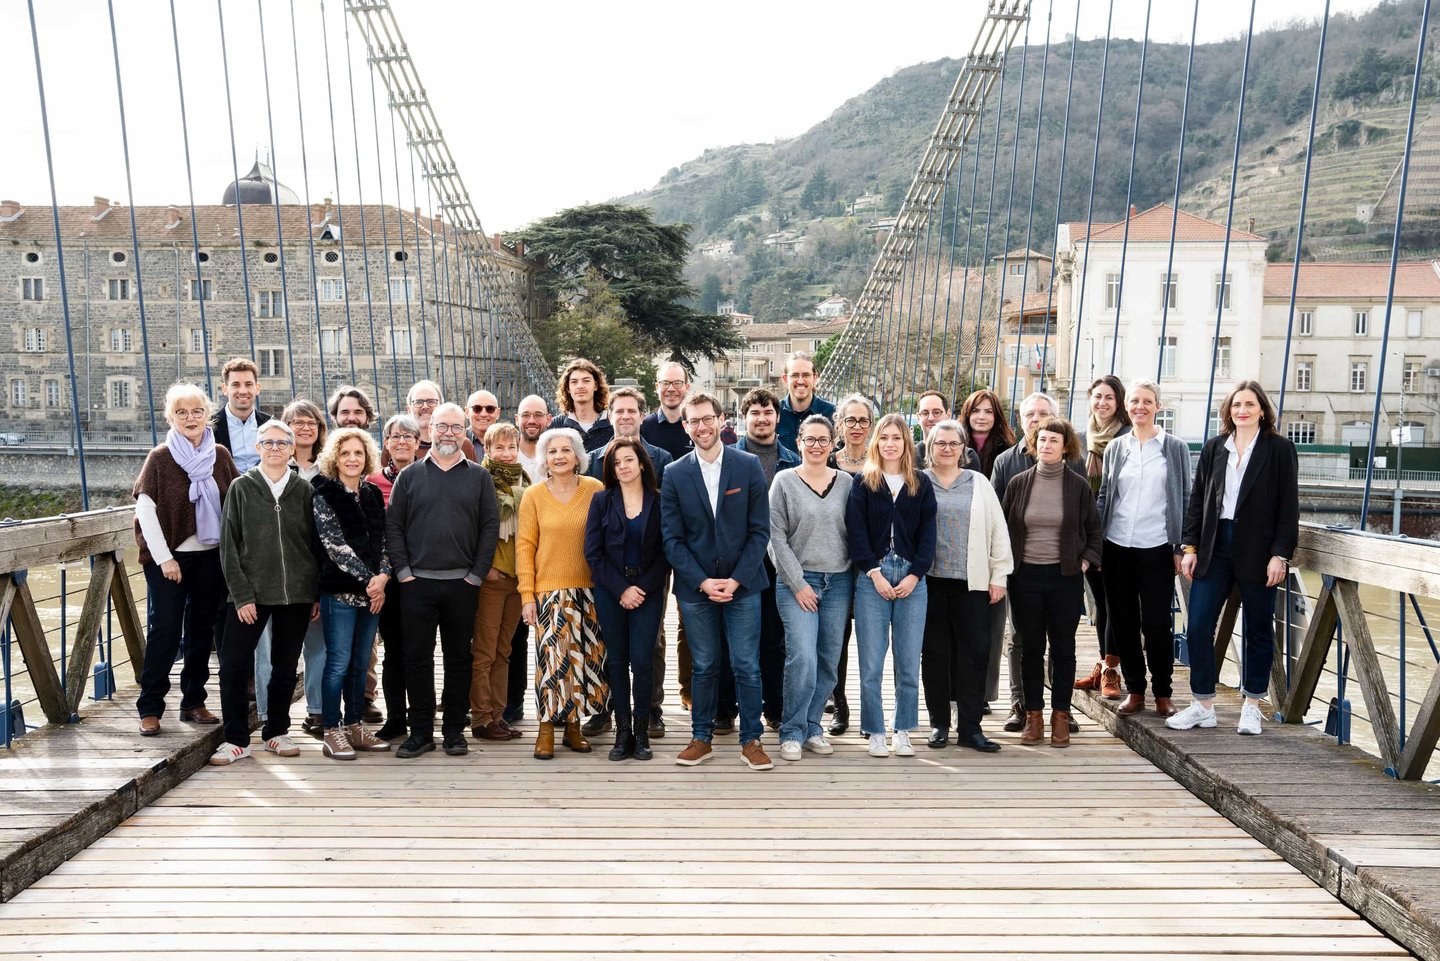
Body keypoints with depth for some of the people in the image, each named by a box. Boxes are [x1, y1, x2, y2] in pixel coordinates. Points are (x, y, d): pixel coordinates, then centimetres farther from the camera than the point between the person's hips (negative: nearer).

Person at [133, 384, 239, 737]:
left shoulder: (220, 456, 3)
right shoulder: (159, 458, -5)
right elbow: (145, 510, -8)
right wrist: (164, 558, -12)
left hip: (211, 556, 3)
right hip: (168, 558, -3)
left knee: (202, 630, 9)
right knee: (165, 631, -3)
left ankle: (194, 702, 20)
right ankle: (150, 708, 8)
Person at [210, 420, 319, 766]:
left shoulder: (303, 491, 5)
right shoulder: (241, 487, 2)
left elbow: (314, 544, 7)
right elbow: (228, 545, -1)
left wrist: (317, 594, 2)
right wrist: (241, 594, -9)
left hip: (296, 594, 2)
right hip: (250, 593, -1)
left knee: (285, 668, 10)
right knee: (234, 666, -4)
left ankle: (276, 732, 25)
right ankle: (236, 739, 12)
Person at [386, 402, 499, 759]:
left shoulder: (479, 476, 6)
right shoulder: (410, 475, 7)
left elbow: (490, 527, 2)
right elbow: (393, 525, 5)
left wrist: (476, 575, -5)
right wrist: (403, 571, -4)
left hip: (462, 583, 0)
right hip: (417, 582, 0)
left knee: (459, 658, 7)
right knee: (417, 657, 4)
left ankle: (454, 730, 18)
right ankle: (421, 732, 16)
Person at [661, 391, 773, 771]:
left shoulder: (748, 465, -1)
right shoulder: (674, 474, 1)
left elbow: (759, 530, -2)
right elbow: (672, 539, -1)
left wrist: (737, 579, -10)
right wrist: (702, 581, -10)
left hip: (743, 584, -1)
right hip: (694, 587, 1)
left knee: (747, 667, 3)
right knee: (704, 667, 11)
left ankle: (751, 740, 18)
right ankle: (701, 739, 25)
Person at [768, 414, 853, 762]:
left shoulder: (846, 482, 6)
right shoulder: (784, 481, -1)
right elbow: (777, 537, -4)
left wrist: (854, 581, 2)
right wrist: (798, 583, -8)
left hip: (839, 582, 3)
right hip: (797, 582, -3)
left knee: (828, 662, 7)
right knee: (802, 659, -13)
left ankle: (812, 727, 23)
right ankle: (792, 733, 3)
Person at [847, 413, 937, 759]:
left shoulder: (921, 485, 9)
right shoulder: (863, 483, 4)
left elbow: (928, 535, 5)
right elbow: (856, 531, -3)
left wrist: (914, 575, -6)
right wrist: (875, 573, -10)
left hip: (911, 578, 2)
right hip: (871, 577, -1)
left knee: (909, 662, 5)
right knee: (871, 662, 0)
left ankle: (903, 731, 18)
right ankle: (875, 733, 12)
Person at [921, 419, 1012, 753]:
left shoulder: (978, 483, 11)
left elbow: (998, 531, 9)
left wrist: (999, 576, 4)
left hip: (972, 582, 1)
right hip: (929, 580, -1)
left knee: (975, 653, -2)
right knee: (934, 653, 6)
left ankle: (970, 728, 8)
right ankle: (939, 723, 17)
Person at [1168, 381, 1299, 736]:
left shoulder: (1279, 449, 0)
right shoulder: (1213, 448, 9)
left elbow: (1289, 506, -3)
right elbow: (1196, 500, 9)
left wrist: (1280, 554, -10)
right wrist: (1190, 547, 3)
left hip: (1258, 553, -2)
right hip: (1214, 549, 3)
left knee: (1258, 631, 8)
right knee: (1198, 627, -1)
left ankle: (1251, 706, 22)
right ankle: (1203, 705, 10)